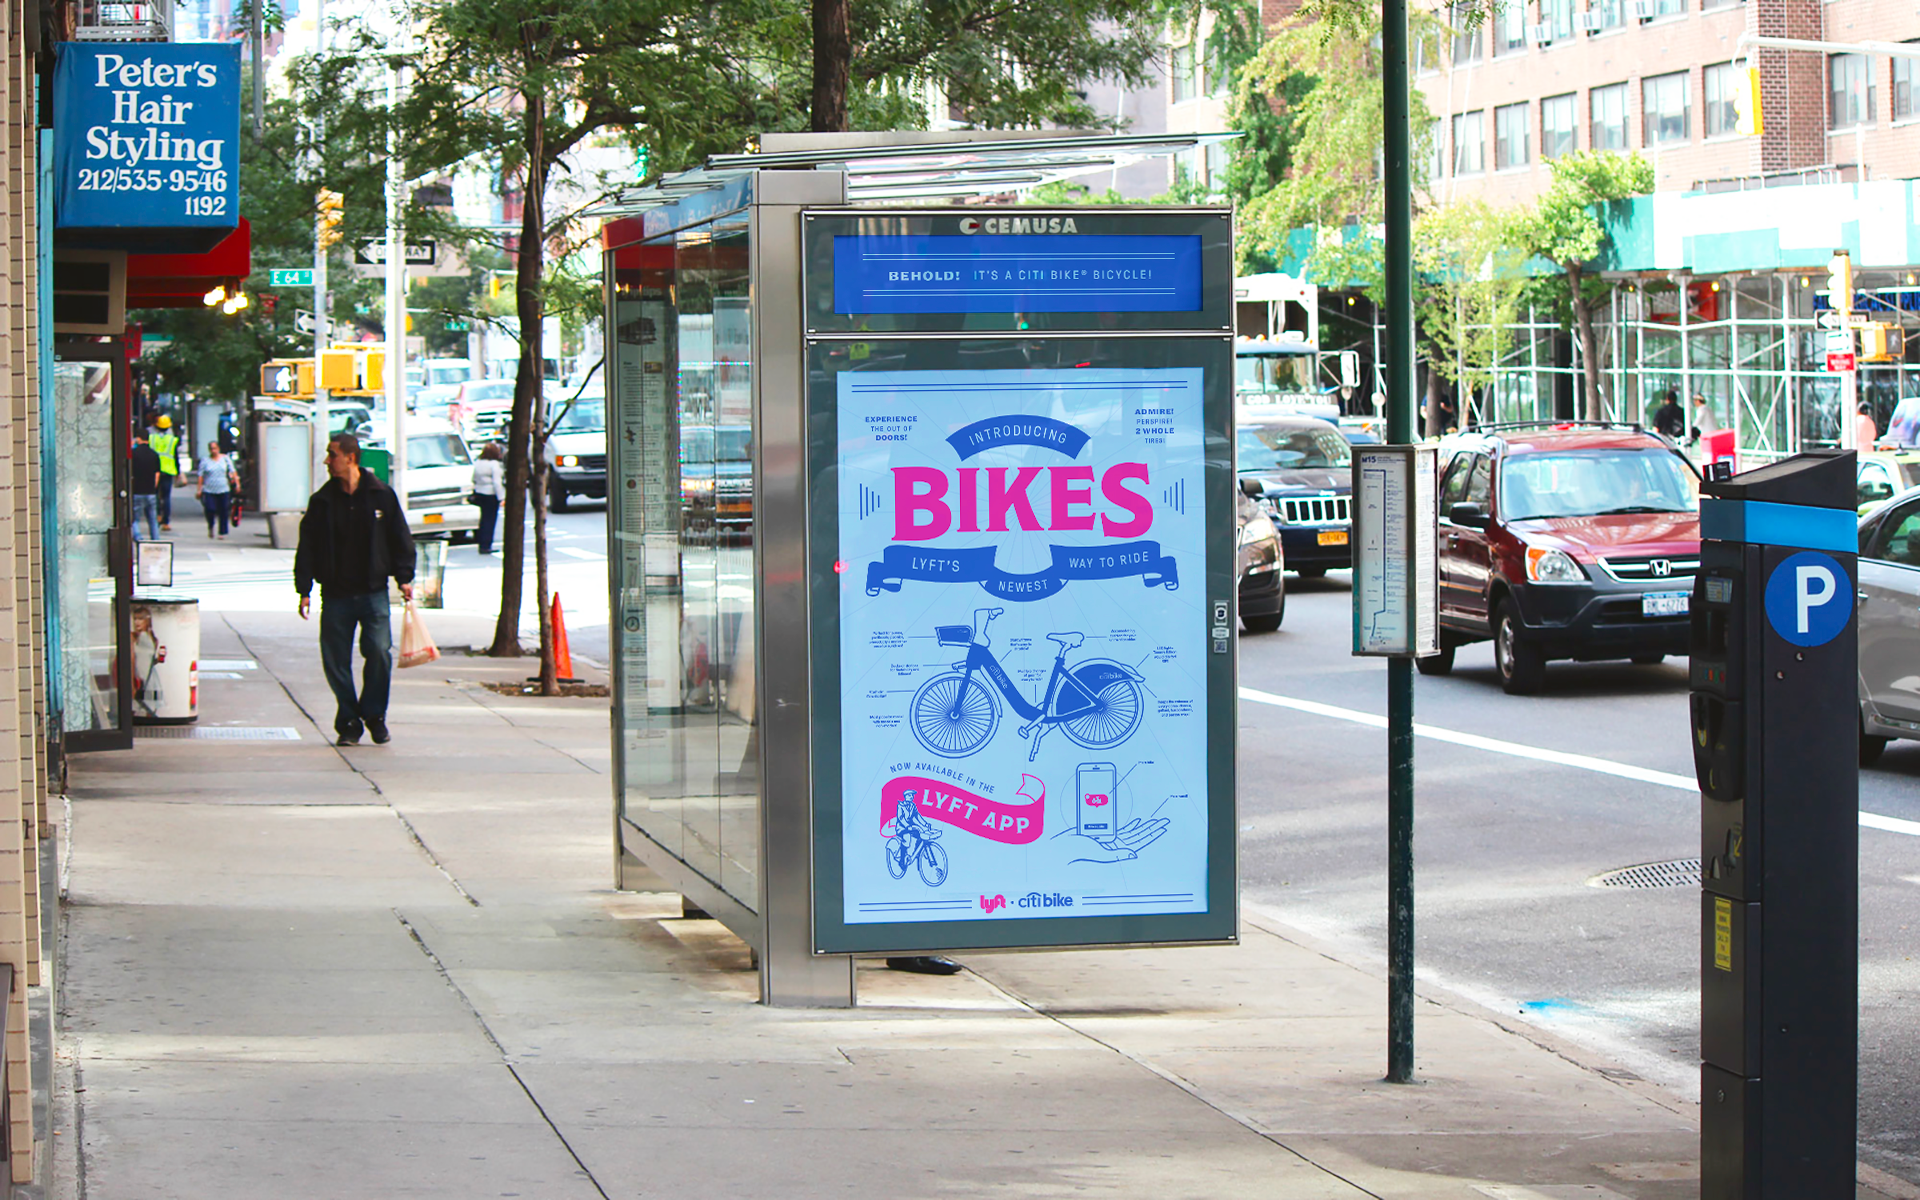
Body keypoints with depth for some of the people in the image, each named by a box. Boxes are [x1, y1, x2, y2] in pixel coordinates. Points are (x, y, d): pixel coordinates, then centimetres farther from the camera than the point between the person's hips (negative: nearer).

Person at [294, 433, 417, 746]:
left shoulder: (381, 495, 3)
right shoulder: (322, 502, 7)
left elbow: (400, 538, 8)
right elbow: (307, 547, 8)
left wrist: (404, 577, 1)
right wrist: (304, 589, 1)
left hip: (373, 591, -2)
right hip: (336, 594, 2)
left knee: (379, 650, -12)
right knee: (336, 660, -1)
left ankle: (374, 715, 6)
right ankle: (349, 722, 11)